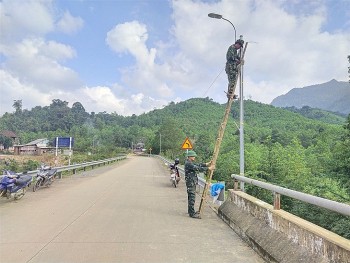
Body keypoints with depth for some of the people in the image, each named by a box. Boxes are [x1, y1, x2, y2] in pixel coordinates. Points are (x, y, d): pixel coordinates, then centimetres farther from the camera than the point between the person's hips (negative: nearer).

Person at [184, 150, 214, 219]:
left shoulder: (190, 163, 16)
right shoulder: (188, 164, -18)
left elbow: (198, 165, 15)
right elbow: (198, 168, -23)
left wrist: (207, 164, 8)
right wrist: (208, 168, -19)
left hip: (192, 183, 11)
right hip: (190, 183, -11)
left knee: (191, 197, 17)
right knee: (192, 198, -7)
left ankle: (191, 211, 27)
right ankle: (192, 213, -3)